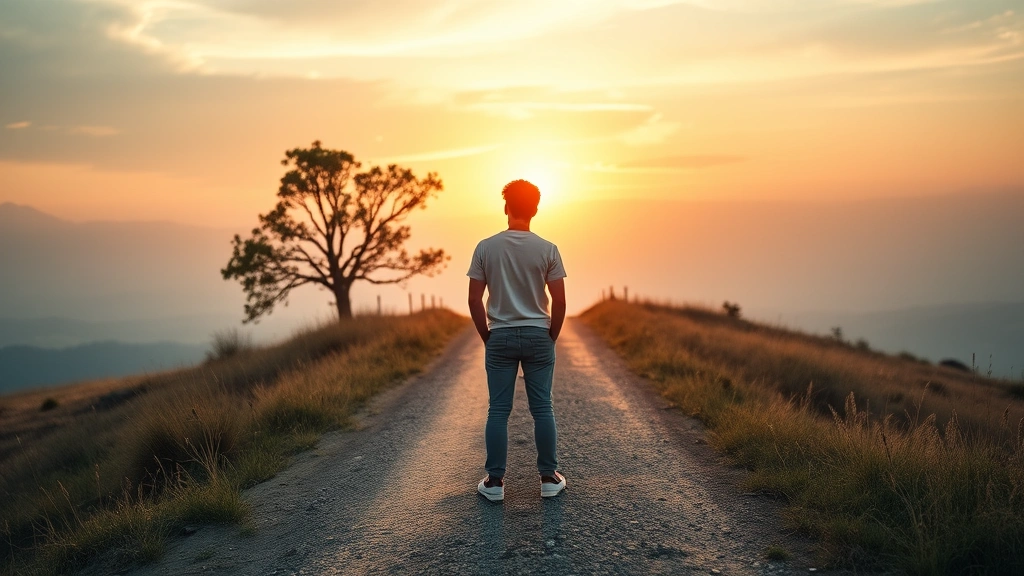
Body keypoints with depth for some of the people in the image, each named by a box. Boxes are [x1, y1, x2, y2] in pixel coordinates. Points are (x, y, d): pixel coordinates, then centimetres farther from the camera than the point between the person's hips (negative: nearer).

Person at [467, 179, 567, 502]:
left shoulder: (486, 248, -3)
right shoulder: (547, 250, -4)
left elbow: (474, 300, -3)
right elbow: (559, 302, -5)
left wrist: (486, 336, 7)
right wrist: (552, 337, 8)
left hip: (500, 338, 0)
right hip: (538, 336, 0)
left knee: (498, 411, 5)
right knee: (542, 409, 7)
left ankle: (495, 482, 10)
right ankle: (549, 478, 14)